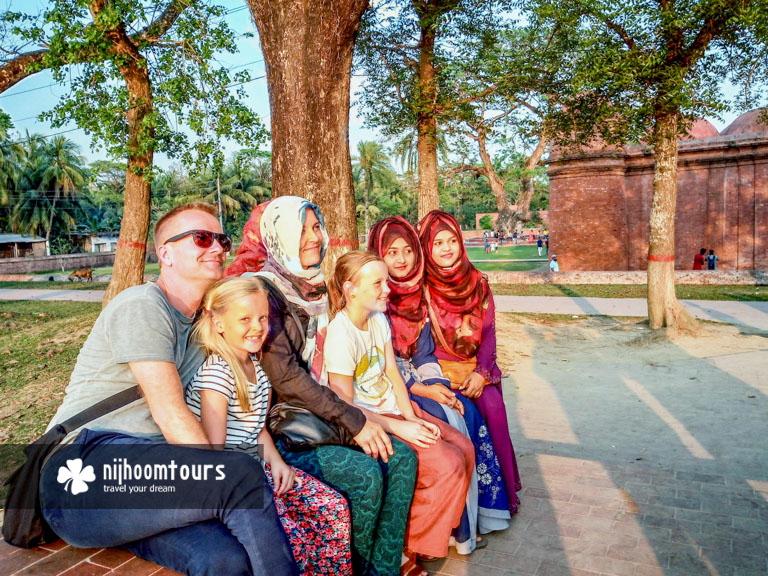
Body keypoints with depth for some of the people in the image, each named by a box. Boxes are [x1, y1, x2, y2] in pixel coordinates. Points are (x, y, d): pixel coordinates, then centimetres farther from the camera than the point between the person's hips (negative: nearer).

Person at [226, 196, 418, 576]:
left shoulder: (317, 287, 11)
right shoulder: (265, 289, -13)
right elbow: (285, 377, -19)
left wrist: (366, 418, 3)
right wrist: (353, 421, -18)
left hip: (322, 412, 8)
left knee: (401, 456, -7)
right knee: (365, 473, -22)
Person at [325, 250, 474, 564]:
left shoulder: (378, 318, 2)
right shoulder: (341, 335, -23)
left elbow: (393, 373, 4)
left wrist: (411, 417, -8)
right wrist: (398, 427, -20)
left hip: (395, 408, 8)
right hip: (366, 422, -8)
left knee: (464, 447, 1)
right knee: (447, 464, -16)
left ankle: (447, 525, 22)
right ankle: (417, 546, 7)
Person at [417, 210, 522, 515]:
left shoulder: (478, 282, 6)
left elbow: (488, 332, 4)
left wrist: (481, 373, -10)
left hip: (476, 366, 3)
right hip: (440, 367, -3)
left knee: (492, 404, -22)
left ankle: (503, 488, -5)